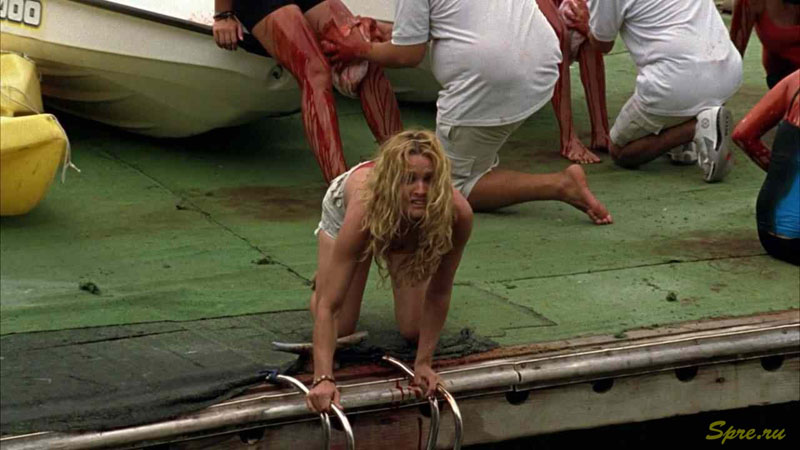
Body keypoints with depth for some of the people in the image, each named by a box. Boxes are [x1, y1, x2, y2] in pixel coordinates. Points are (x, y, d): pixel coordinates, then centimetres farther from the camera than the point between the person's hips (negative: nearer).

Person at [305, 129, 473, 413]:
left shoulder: (457, 213, -42)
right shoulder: (365, 210, -48)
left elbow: (438, 294, -26)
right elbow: (327, 306, -45)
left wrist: (423, 364, -26)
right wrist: (323, 379, -54)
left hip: (410, 231, 2)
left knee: (414, 330, 2)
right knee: (339, 328, -1)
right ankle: (324, 276, 31)